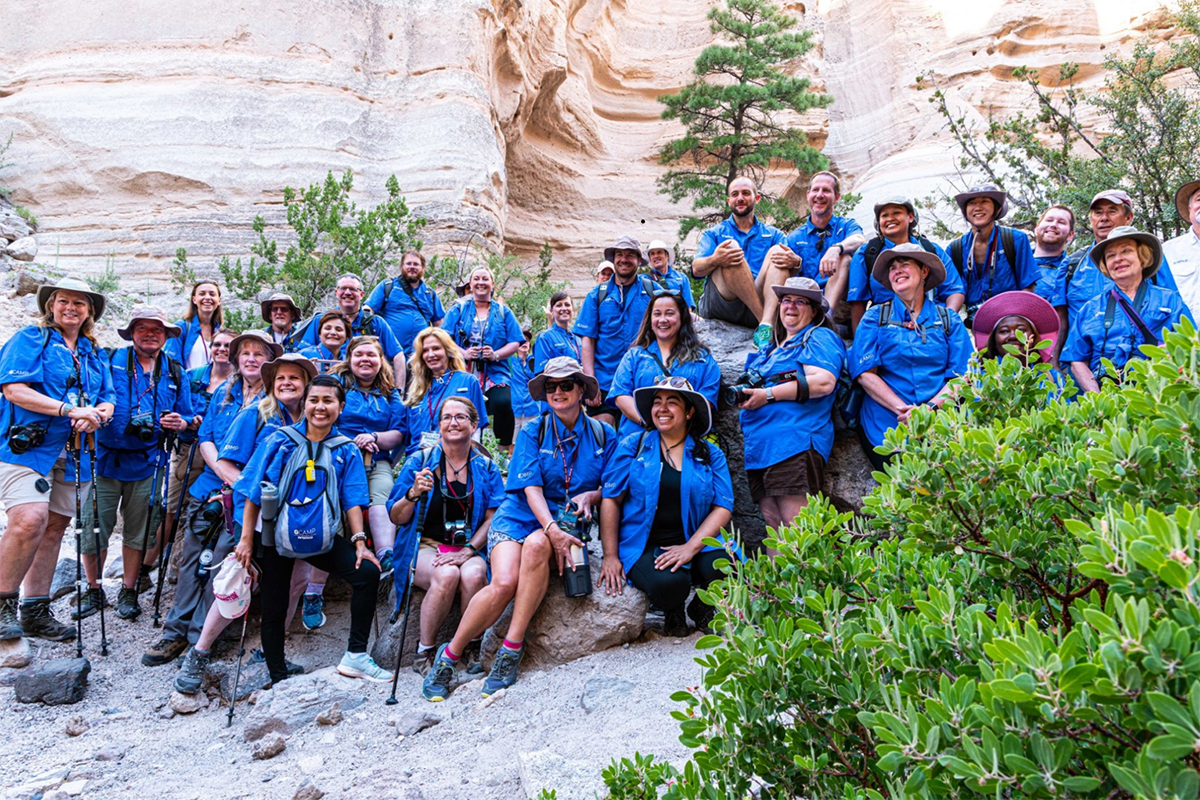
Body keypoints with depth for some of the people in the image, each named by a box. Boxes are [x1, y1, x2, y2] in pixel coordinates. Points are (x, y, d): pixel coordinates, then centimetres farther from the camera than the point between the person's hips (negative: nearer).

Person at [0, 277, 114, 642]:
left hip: (71, 455, 6)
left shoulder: (94, 353, 18)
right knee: (30, 520, -22)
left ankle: (34, 611, 17)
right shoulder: (30, 339, 1)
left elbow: (107, 401, 15)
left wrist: (95, 416, -10)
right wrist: (69, 411, -18)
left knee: (54, 527, 8)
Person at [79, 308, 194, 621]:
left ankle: (128, 591, 27)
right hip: (106, 458, -2)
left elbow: (187, 416, 13)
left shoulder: (175, 372, 10)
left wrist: (179, 424, -10)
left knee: (138, 533, 11)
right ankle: (94, 590, 21)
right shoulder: (111, 361, 1)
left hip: (147, 464, 2)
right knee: (93, 528, 0)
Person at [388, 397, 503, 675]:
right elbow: (396, 518, 2)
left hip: (469, 548, 1)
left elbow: (493, 518, 1)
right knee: (446, 575, -34)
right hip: (425, 545, -1)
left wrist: (467, 550, -14)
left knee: (473, 575, -33)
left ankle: (472, 647, -8)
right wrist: (414, 493, -18)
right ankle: (424, 651, -12)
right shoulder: (419, 461, 3)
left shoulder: (485, 467, 8)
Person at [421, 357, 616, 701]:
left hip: (567, 519, 0)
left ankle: (510, 650, -28)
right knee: (504, 583, -28)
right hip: (519, 516, 0)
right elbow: (531, 487, -8)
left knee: (536, 545, -37)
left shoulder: (603, 435, 9)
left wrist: (591, 496, -14)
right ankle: (449, 655, -8)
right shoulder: (532, 433, 4)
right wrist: (551, 528, -25)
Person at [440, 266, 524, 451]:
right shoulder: (458, 309, 16)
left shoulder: (503, 312, 18)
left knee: (502, 403, -28)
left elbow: (515, 343, 9)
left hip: (495, 373, 0)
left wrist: (496, 354, -11)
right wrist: (463, 353, -14)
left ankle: (506, 448, -12)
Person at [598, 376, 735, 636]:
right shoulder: (633, 446, 5)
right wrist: (610, 555, -6)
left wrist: (691, 547, -16)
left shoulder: (710, 454, 8)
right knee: (669, 582, -33)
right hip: (643, 545, -1)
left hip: (695, 543, 2)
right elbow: (611, 499, 2)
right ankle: (672, 612, 8)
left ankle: (702, 608, 8)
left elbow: (723, 507, -1)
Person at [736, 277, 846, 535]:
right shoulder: (771, 347, 29)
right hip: (759, 444, 8)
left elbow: (824, 382, -13)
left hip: (795, 441, -8)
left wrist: (768, 394, -14)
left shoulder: (820, 338, 4)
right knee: (774, 529, 5)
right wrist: (744, 394, 13)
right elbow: (755, 383, 39)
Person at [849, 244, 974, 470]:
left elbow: (961, 377, 5)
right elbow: (864, 373, 0)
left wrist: (930, 407, -14)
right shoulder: (875, 316, 11)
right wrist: (903, 409, -13)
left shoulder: (949, 320, 15)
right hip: (885, 426, -1)